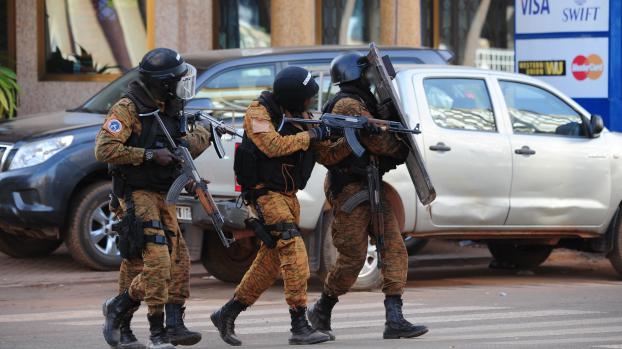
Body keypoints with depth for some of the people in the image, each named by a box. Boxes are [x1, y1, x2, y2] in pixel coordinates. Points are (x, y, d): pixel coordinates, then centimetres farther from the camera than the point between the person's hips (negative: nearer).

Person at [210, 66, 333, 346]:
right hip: (264, 193, -8)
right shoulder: (259, 112, -13)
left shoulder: (298, 113, 9)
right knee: (294, 250, -19)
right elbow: (273, 145, -26)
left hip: (288, 195, 8)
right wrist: (310, 135, -19)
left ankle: (227, 314, 24)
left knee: (271, 261, 11)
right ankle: (299, 326, -22)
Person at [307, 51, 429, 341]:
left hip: (371, 187, 9)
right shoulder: (347, 104, -12)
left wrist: (386, 111, 2)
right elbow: (376, 140, -16)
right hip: (350, 189, -9)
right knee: (352, 258, -5)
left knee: (394, 250, -3)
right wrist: (403, 149, -1)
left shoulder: (362, 103, 20)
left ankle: (394, 320, -9)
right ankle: (321, 311, 16)